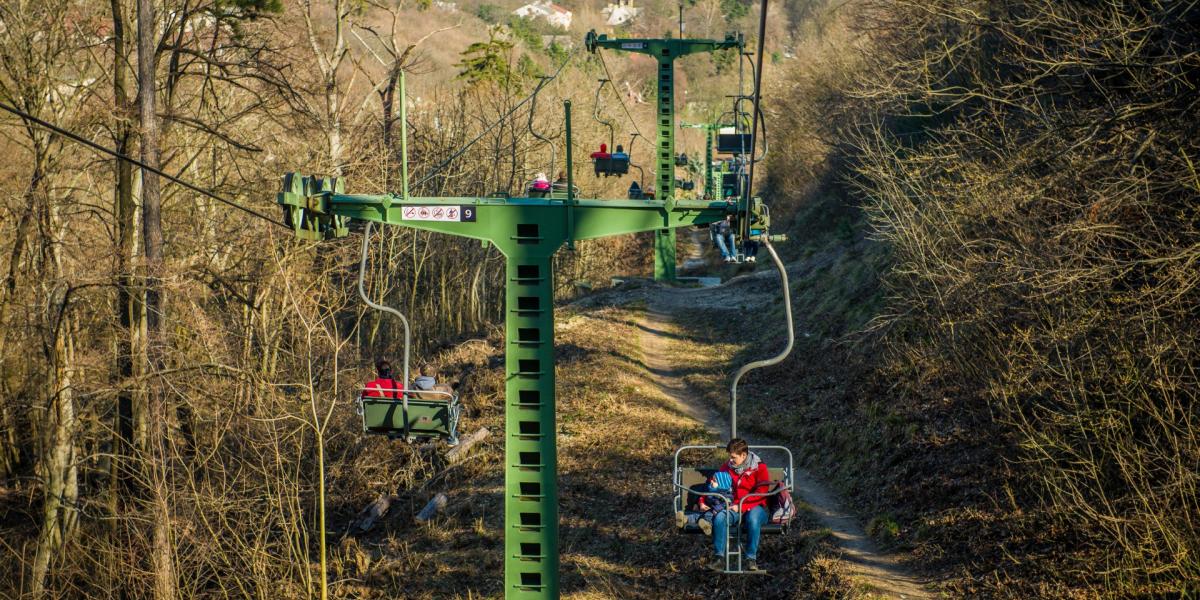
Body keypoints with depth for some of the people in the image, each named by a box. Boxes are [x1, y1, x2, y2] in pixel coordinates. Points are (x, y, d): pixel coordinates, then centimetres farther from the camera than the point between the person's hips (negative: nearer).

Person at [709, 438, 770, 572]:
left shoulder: (759, 468, -2)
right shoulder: (727, 468, 12)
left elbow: (760, 494, -11)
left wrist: (741, 506, -20)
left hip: (754, 507, -3)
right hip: (734, 508, 3)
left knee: (753, 519, -40)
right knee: (719, 517, -31)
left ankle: (751, 559, -31)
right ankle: (719, 558, -28)